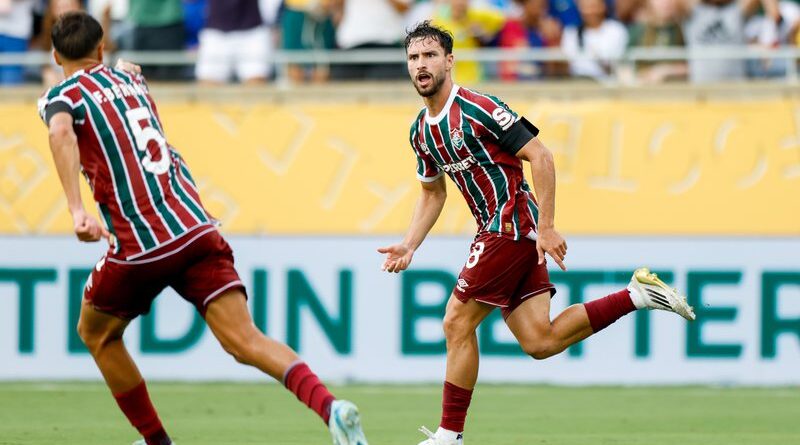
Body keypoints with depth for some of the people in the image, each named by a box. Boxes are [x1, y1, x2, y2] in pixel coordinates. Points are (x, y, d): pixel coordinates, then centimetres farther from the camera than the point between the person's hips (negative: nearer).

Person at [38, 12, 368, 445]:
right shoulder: (130, 79, 22)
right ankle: (330, 407, -33)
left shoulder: (60, 97, 5)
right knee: (245, 341, -9)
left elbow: (61, 132, -19)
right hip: (196, 228, 4)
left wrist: (77, 210, -26)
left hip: (139, 244, -4)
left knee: (96, 332, 24)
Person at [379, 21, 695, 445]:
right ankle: (637, 294, 11)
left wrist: (545, 227, -20)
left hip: (512, 225, -9)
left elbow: (540, 157, -16)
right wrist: (409, 245, 11)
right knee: (539, 342, 3)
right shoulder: (420, 131, 11)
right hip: (497, 230, 9)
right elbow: (432, 193, 25)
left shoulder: (478, 109, -15)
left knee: (457, 323, -7)